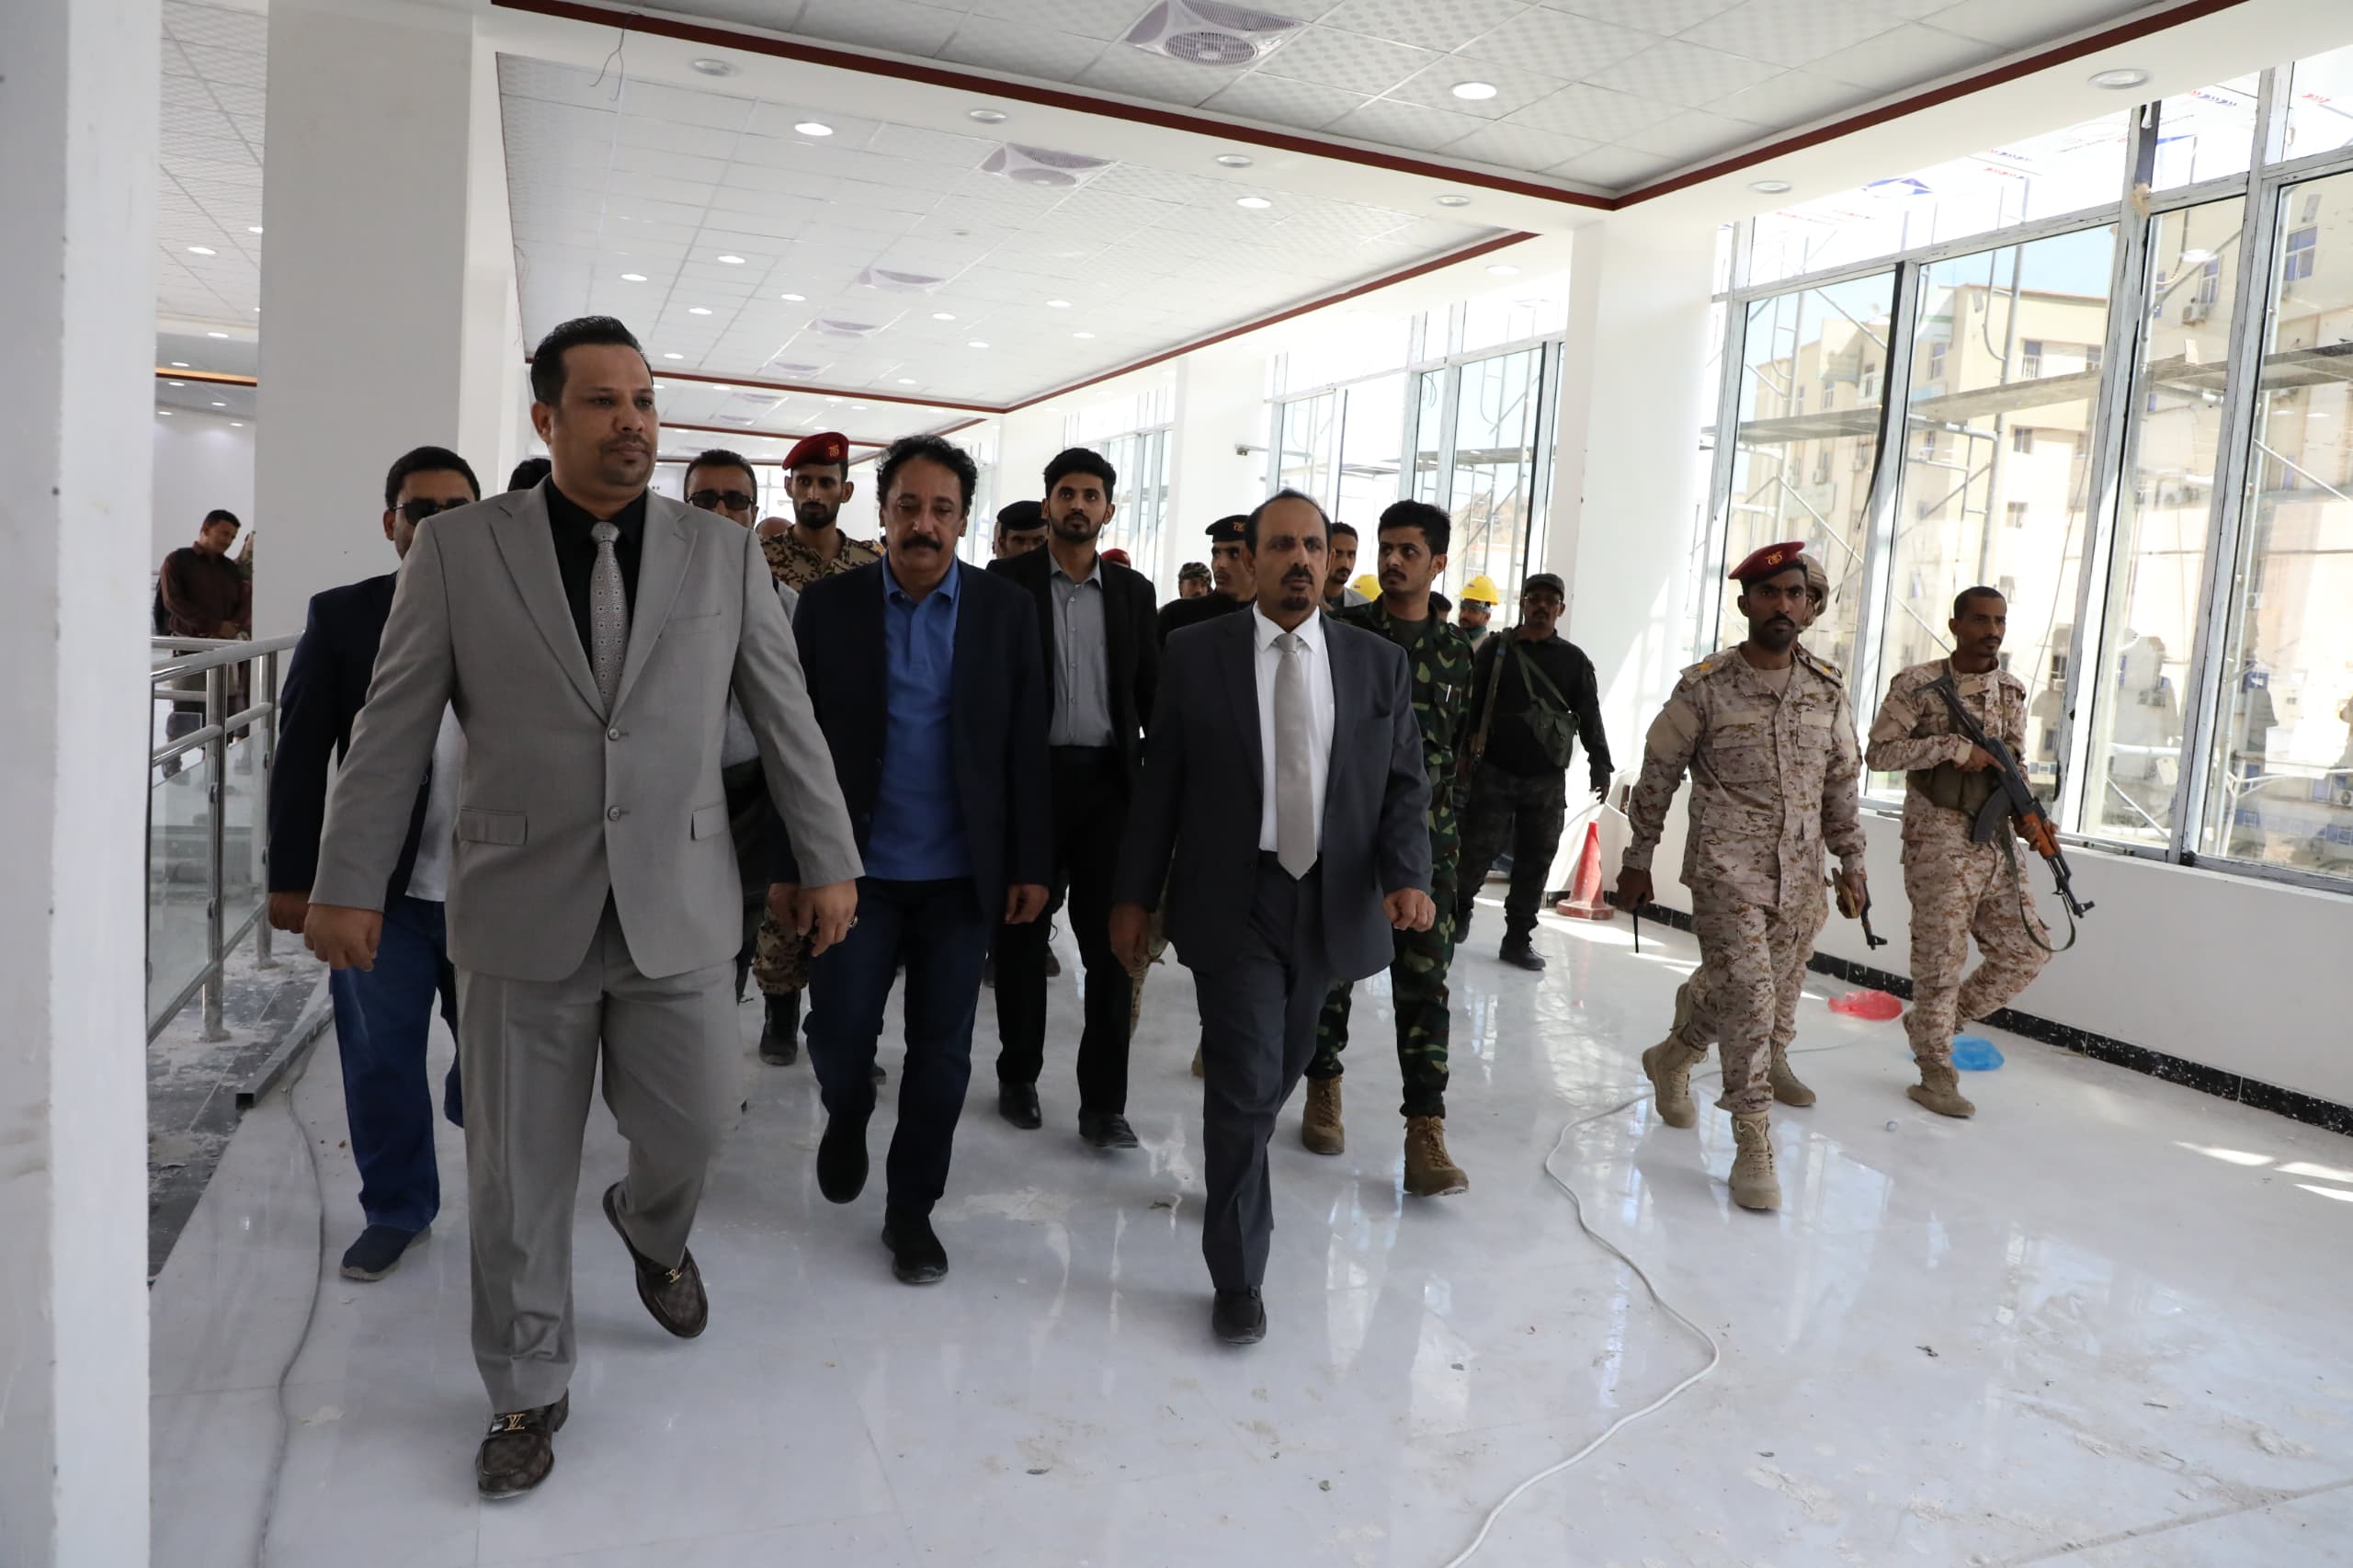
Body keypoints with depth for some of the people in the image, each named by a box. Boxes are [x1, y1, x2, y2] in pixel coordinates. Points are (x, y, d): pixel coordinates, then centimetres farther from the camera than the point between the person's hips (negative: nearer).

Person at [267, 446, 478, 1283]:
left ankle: (472, 1099, 46)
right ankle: (395, 1208, 30)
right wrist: (291, 876, -2)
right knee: (379, 1064, 10)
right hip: (378, 890, 0)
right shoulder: (341, 617, 1)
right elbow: (301, 755, 1)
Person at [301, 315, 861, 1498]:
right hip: (521, 910, 0)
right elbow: (393, 728, 2)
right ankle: (526, 1394, 29)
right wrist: (346, 884, 3)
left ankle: (651, 1231, 45)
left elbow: (787, 720, 5)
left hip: (677, 905, 1)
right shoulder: (457, 548, 0)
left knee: (691, 1124, 8)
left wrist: (829, 861, 5)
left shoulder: (725, 554, 3)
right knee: (518, 1173, 8)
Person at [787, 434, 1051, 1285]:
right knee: (839, 1035, 5)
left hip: (962, 874, 1)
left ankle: (911, 1207, 25)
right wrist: (790, 865, -2)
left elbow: (1025, 746, 1)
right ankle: (846, 1119, 39)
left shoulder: (1005, 610, 1)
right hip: (857, 867, 0)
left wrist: (1030, 863, -2)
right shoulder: (828, 605, -1)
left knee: (941, 1051, 7)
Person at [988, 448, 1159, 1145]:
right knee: (1021, 936, 10)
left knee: (1112, 942, 2)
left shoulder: (1133, 590, 10)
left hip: (1107, 779, 2)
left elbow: (1151, 690, 10)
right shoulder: (1007, 580, 1)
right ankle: (1018, 1077, 26)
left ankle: (1104, 1100, 10)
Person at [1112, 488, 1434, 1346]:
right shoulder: (1195, 653, -3)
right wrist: (1135, 894, 0)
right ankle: (1238, 1277, 8)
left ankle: (1233, 1164, 49)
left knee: (1280, 1072, 19)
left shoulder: (1379, 660, 2)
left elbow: (1405, 785, 2)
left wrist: (1407, 876, -15)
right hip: (1233, 902, -3)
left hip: (1332, 903, 3)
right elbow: (1160, 782, 0)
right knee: (1246, 1081, -6)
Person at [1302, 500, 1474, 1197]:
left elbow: (1460, 745, 13)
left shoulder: (1456, 647, 9)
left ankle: (1425, 1130, -3)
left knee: (1424, 980, -5)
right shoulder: (1341, 632, 1)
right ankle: (1323, 1088, 28)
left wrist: (1447, 824, 10)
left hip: (1423, 835, 1)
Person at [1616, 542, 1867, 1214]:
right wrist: (1637, 863, 2)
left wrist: (1851, 863, 11)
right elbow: (1656, 778, 0)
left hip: (1799, 878, 5)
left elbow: (1841, 784, 14)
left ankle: (1673, 1057, 39)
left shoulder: (1827, 689, 6)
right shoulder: (1705, 687, -5)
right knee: (1749, 1001, -13)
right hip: (1727, 870, -5)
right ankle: (1754, 1145, 0)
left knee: (1774, 1007, 12)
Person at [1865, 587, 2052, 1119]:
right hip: (1939, 843, -6)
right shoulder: (1918, 685, -7)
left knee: (2027, 951, 8)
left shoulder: (2012, 691, 11)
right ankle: (1936, 1074, 14)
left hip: (1995, 842, 7)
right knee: (1941, 959, -1)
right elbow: (1879, 752, -13)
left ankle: (1928, 1023, 26)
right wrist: (1953, 746, -18)